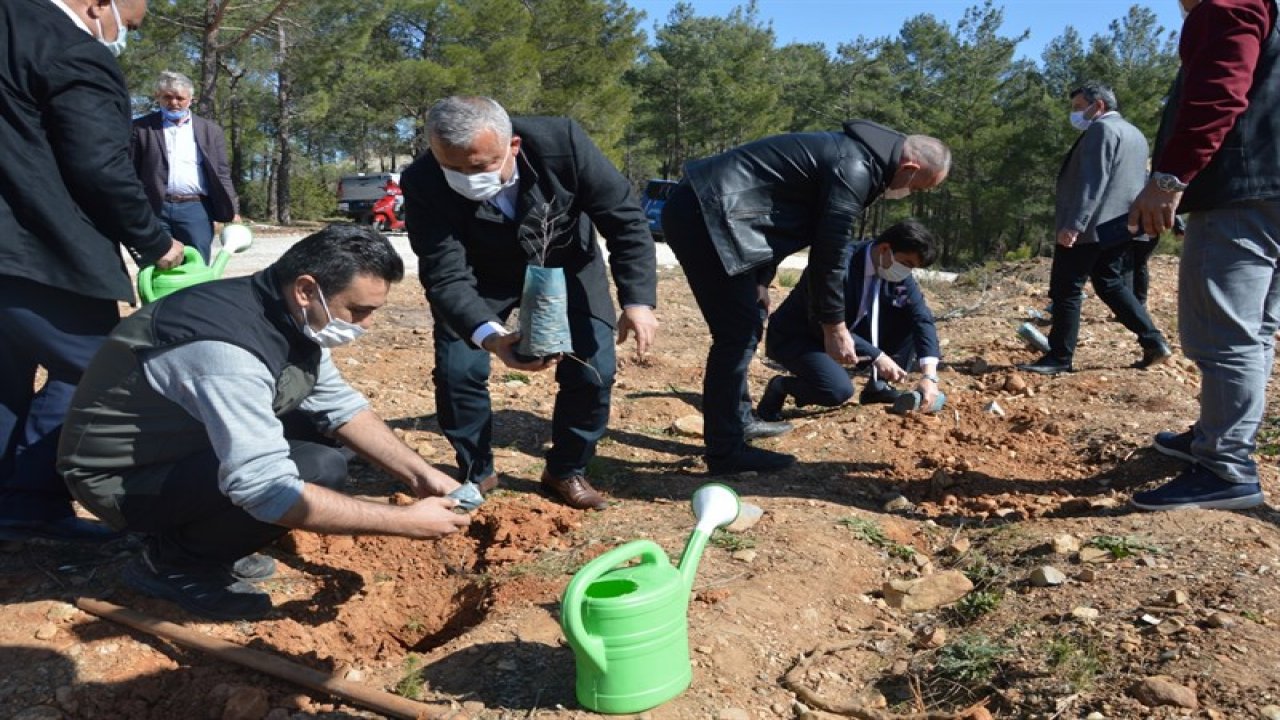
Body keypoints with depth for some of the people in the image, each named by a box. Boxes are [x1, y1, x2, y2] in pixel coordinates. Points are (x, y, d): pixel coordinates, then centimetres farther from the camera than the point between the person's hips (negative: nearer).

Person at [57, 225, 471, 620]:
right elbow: (267, 490, -38)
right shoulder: (229, 350, -34)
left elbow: (340, 405, 4)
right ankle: (173, 562, -4)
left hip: (186, 442, 9)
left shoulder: (291, 314, -7)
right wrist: (404, 522, -31)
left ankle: (196, 533, 10)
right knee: (319, 470, -26)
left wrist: (419, 474, -7)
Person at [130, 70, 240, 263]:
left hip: (196, 209, 1)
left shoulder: (210, 130, 12)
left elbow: (222, 173, 9)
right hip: (154, 210, 0)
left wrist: (232, 211, 2)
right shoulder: (142, 127, 8)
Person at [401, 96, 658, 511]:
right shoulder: (423, 184, -32)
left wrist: (638, 299, -34)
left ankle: (566, 471, 15)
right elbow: (446, 276, -35)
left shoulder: (561, 141, -33)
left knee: (594, 370, -10)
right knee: (456, 371, -11)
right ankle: (476, 473, 15)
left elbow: (625, 218, -24)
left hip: (566, 262, 1)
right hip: (483, 275, 0)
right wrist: (490, 336, -55)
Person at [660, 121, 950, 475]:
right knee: (738, 330, -9)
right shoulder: (854, 169, -14)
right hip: (705, 215, -11)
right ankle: (726, 451, -3)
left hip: (703, 210, 11)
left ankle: (738, 421, 29)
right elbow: (830, 251, -14)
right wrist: (834, 326, -5)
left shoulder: (847, 153, 18)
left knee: (745, 325, 17)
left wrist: (760, 281, 23)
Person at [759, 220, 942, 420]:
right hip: (796, 337, -7)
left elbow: (921, 317, -8)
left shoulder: (900, 274, -8)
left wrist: (929, 375, -20)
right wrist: (876, 355, -31)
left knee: (908, 317, -7)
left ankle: (877, 387, 7)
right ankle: (780, 387, -4)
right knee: (840, 390, -33)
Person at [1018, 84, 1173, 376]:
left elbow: (1092, 182, -21)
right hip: (1119, 226, 10)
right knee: (1111, 284, 17)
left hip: (1092, 226, -10)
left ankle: (1060, 357, -2)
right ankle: (1154, 342, 12)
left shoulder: (1101, 129, -11)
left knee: (1065, 289, -5)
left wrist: (1074, 224, -25)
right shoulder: (1134, 133, 21)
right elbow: (1133, 181, 24)